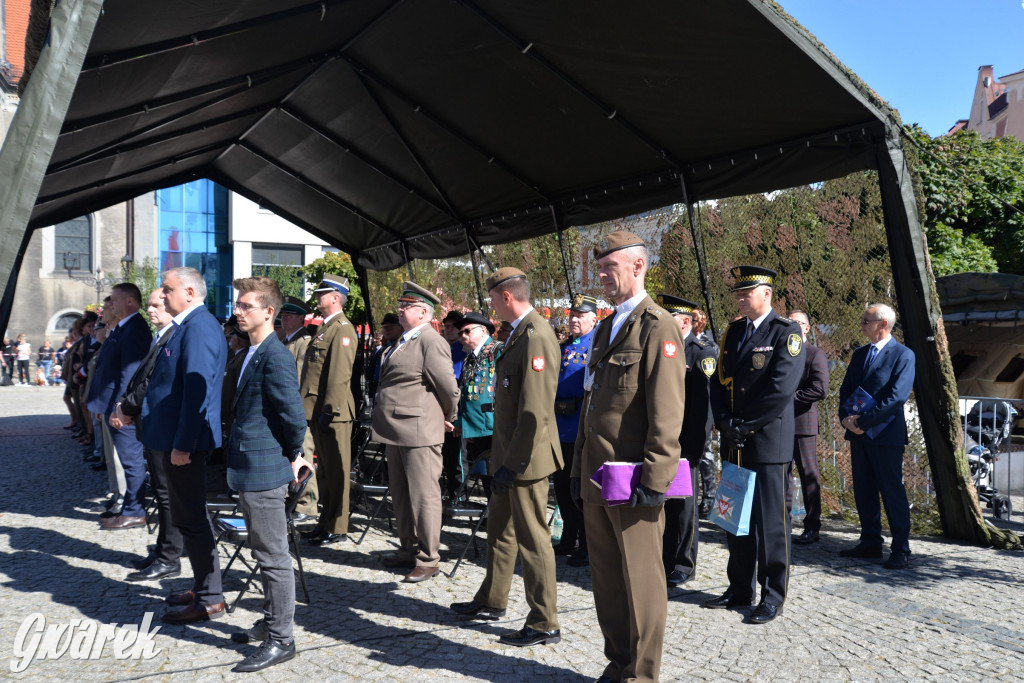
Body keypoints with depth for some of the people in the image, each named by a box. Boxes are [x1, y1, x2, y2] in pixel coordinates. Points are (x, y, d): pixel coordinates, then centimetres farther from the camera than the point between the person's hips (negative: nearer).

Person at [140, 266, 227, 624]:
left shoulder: (198, 327, -17)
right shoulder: (189, 324, 14)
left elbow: (196, 391, -23)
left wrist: (182, 444, -23)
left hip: (185, 440, -10)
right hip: (177, 437, 10)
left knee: (191, 518, -2)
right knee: (188, 517, 17)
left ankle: (209, 600, 9)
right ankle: (202, 588, 29)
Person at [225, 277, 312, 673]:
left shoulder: (276, 357, -18)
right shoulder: (252, 353, 13)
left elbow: (294, 415, -20)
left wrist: (292, 457, -6)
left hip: (263, 470, -10)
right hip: (248, 470, 10)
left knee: (273, 557, 0)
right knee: (265, 553, 20)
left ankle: (281, 640, 10)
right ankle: (272, 621, 34)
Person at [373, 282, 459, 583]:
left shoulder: (431, 341, -14)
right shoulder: (404, 341, 16)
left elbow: (448, 386, -15)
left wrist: (449, 419, -2)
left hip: (419, 432, -10)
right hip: (396, 431, 10)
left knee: (424, 496, -1)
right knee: (401, 495, 18)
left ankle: (428, 560, 9)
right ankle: (409, 549, 32)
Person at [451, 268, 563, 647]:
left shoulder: (536, 337, -20)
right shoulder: (519, 333, 12)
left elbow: (534, 411, -25)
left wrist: (513, 464, -22)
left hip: (526, 459, -10)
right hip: (510, 455, 10)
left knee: (533, 539, 0)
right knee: (500, 528, 21)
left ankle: (544, 624, 13)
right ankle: (491, 601, 38)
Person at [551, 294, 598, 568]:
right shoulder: (564, 347, 15)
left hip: (584, 429, -8)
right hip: (561, 427, 8)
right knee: (562, 486, 16)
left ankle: (588, 548, 12)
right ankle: (569, 540, 30)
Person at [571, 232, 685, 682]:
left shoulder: (658, 328, -10)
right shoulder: (606, 329, 17)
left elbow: (667, 414, -16)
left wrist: (654, 480, -19)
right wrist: (579, 467, 17)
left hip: (633, 482, -8)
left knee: (641, 582, 4)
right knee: (606, 578, 16)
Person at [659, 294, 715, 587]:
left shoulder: (702, 354, -8)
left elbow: (704, 402, -14)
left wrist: (695, 447, -18)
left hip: (683, 445, -6)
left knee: (683, 506, 5)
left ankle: (683, 565, 18)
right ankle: (663, 560, 24)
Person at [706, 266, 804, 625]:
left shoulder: (786, 332, -7)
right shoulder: (733, 331, 13)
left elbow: (781, 389, -16)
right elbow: (719, 381, 12)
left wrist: (744, 423, -13)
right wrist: (725, 424, -2)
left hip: (768, 442, -6)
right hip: (736, 444, 7)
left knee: (771, 521, 0)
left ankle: (773, 597, 12)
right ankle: (740, 589, 25)